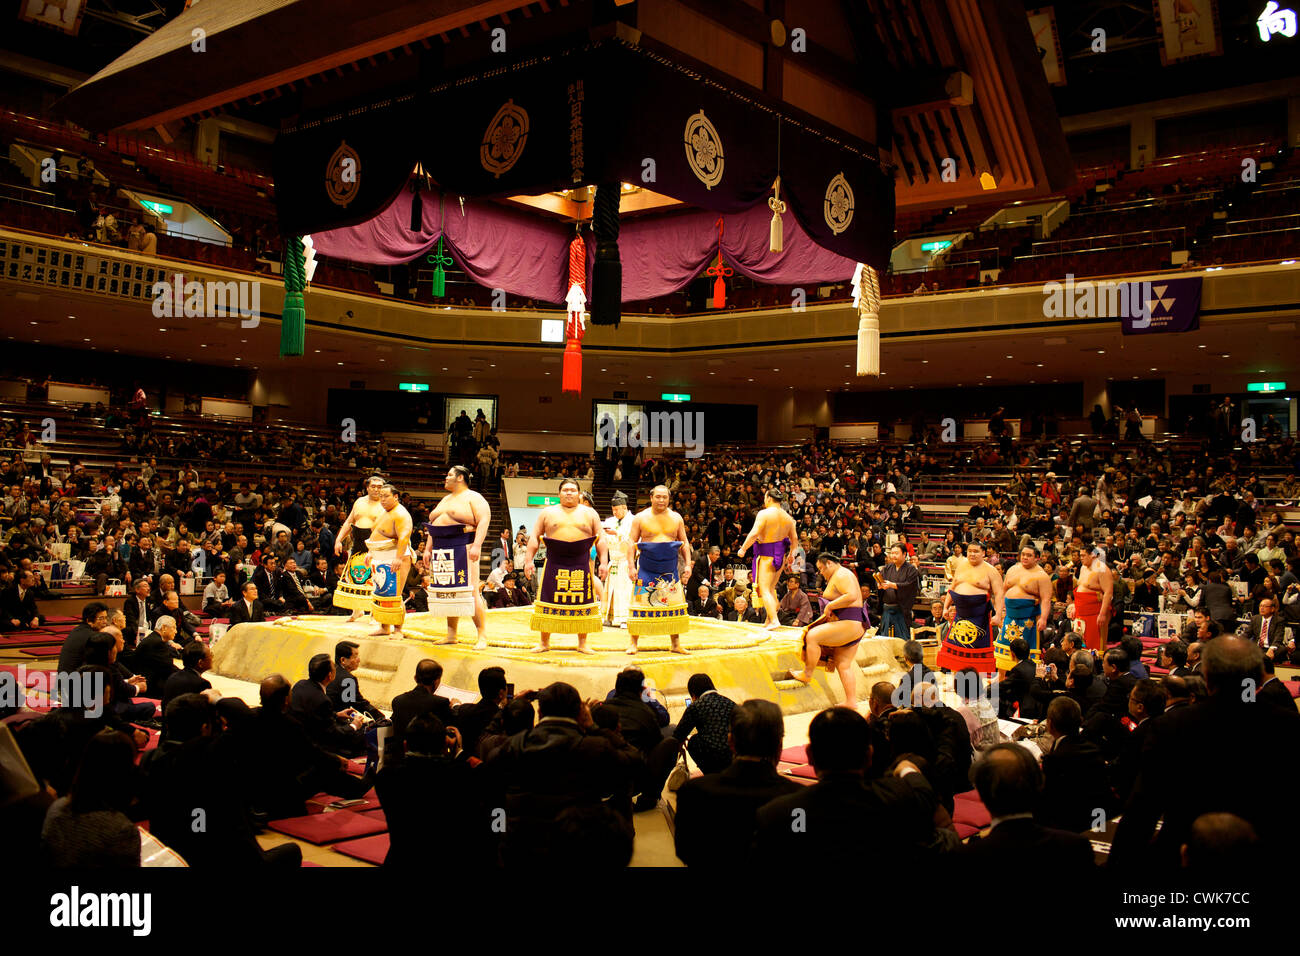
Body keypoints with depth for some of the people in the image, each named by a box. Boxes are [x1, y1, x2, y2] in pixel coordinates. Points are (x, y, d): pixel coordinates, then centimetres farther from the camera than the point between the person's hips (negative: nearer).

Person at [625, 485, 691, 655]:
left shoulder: (676, 518, 9)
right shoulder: (641, 518, 2)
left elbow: (684, 543, 13)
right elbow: (631, 542, 0)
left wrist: (688, 564, 2)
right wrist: (631, 566, -9)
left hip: (670, 568, 2)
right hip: (646, 567, -2)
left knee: (674, 604, 2)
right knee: (641, 603, -5)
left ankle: (676, 644, 11)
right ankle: (633, 643, 2)